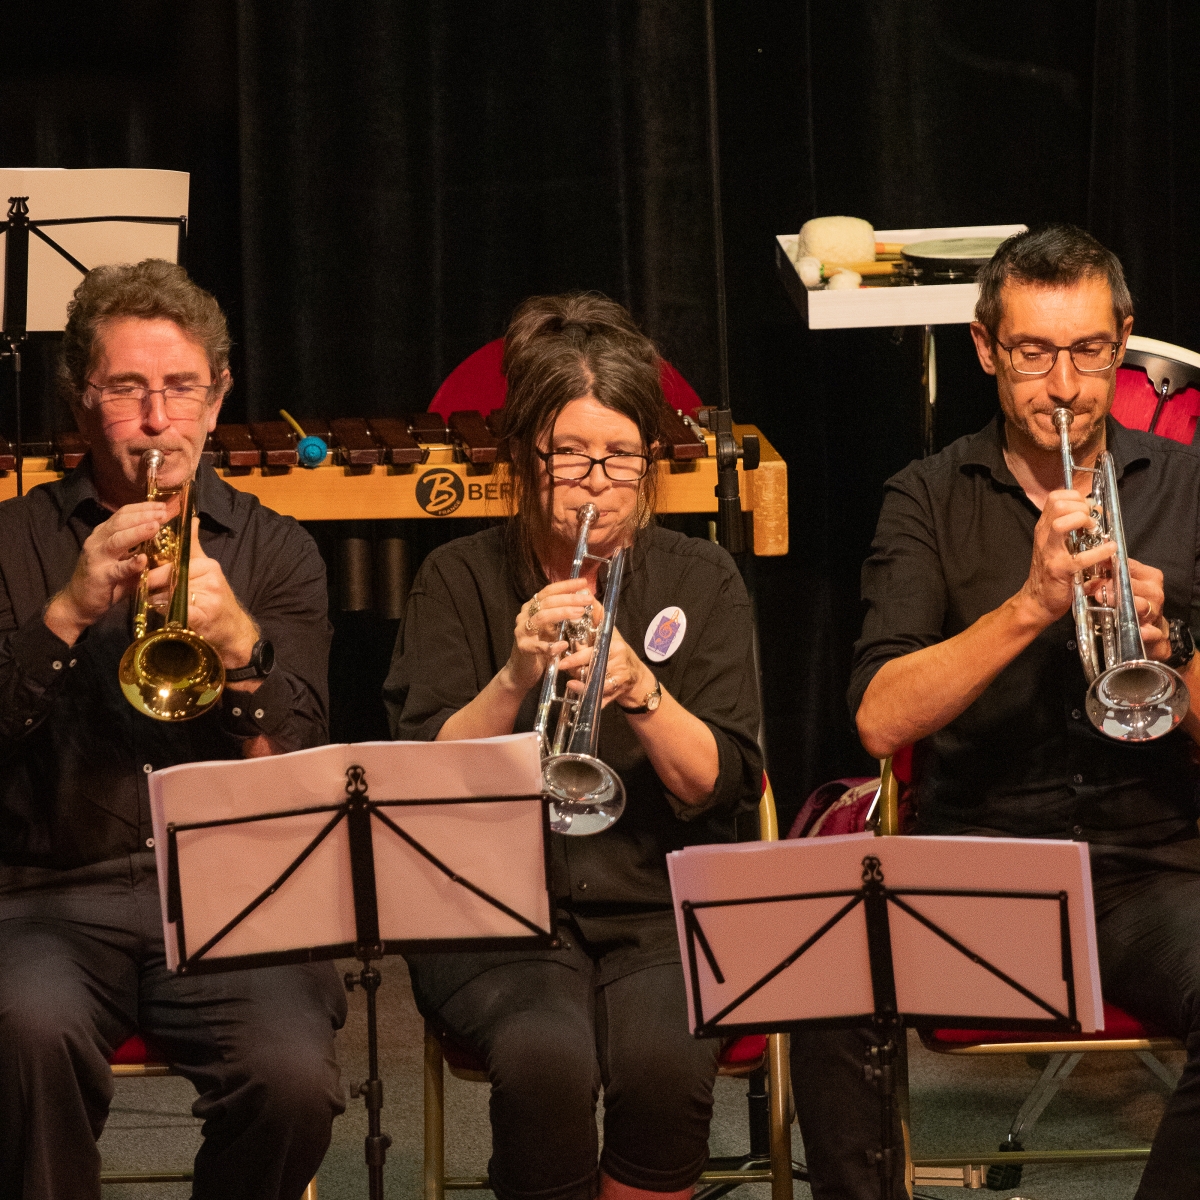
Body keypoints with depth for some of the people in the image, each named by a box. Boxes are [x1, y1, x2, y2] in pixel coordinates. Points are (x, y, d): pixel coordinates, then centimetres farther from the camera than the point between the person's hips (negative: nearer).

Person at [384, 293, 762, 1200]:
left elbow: (721, 787, -2)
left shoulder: (701, 580, 9)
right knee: (545, 1054, -32)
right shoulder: (460, 580, 7)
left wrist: (640, 691, -19)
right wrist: (514, 681, -19)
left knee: (662, 1056, -31)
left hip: (662, 905, 1)